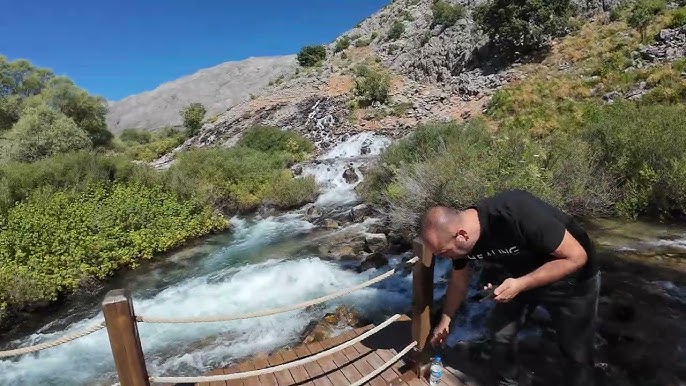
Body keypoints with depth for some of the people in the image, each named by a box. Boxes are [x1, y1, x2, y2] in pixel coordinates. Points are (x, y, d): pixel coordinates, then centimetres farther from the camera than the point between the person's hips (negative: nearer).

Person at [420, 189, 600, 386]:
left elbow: (576, 256, -29)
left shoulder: (517, 214, -40)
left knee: (576, 352, 5)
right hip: (519, 279, 5)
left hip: (572, 280, -5)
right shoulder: (459, 239, -18)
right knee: (499, 332, 5)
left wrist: (521, 284, -36)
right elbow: (458, 282, 1)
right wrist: (444, 321, 8)